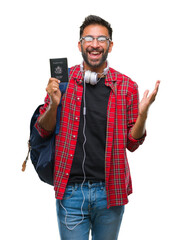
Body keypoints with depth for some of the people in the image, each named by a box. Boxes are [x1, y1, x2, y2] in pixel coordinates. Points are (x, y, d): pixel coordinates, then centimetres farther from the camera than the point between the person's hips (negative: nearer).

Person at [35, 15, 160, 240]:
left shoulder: (126, 86, 2)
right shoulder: (62, 80, 1)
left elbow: (132, 143, 6)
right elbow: (43, 132, 6)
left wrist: (143, 113, -12)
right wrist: (53, 104, -12)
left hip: (110, 191, 1)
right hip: (71, 190, -1)